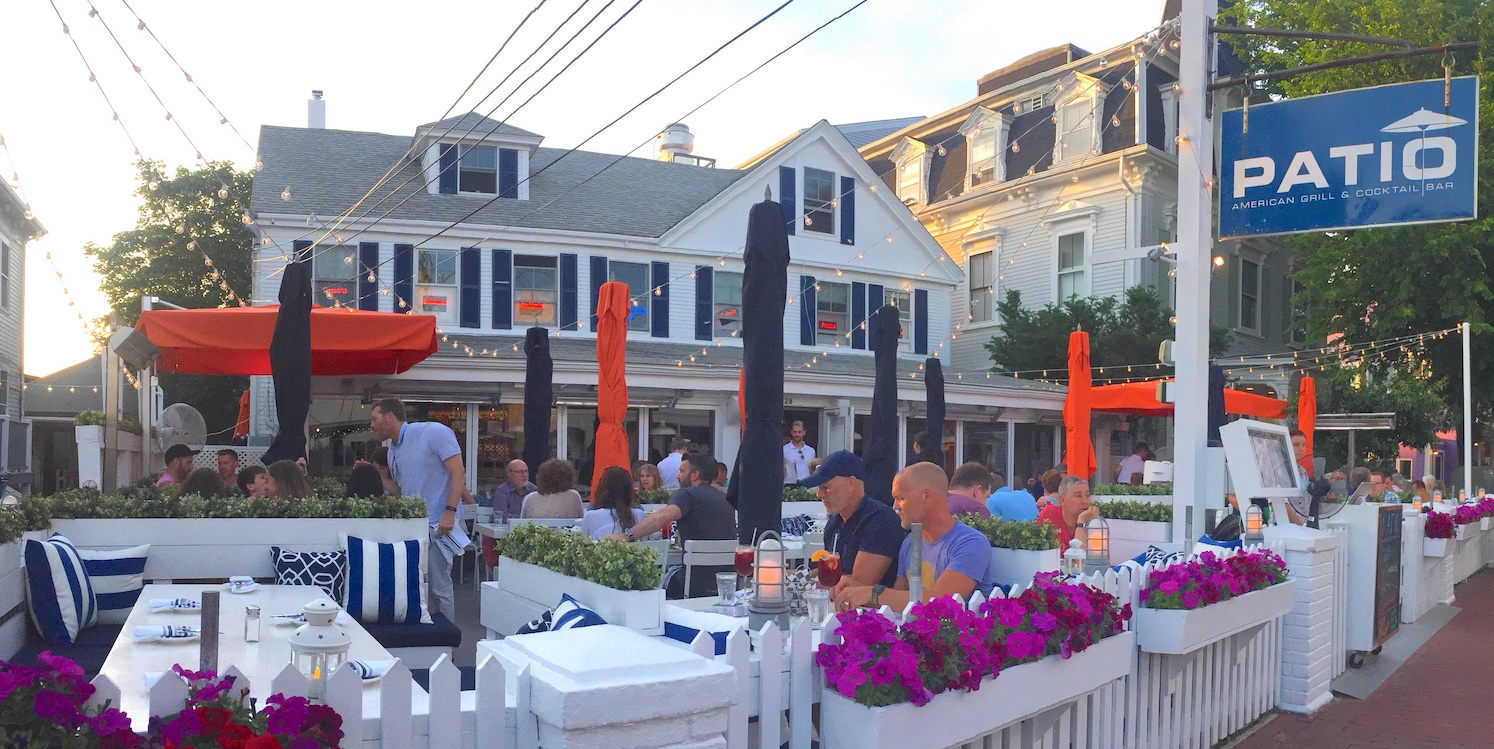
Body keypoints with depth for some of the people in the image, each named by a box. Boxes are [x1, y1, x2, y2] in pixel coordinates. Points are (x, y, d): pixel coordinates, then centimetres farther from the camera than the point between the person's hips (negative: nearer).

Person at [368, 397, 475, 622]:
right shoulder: (393, 451, 18)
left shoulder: (433, 432, -8)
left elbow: (458, 472, -14)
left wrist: (450, 511, -21)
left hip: (436, 526, -8)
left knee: (439, 588, -5)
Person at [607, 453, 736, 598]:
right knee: (674, 571, 29)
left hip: (698, 584, -7)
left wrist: (627, 535, -33)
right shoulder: (725, 498, 12)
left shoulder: (687, 494, -8)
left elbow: (665, 516, -28)